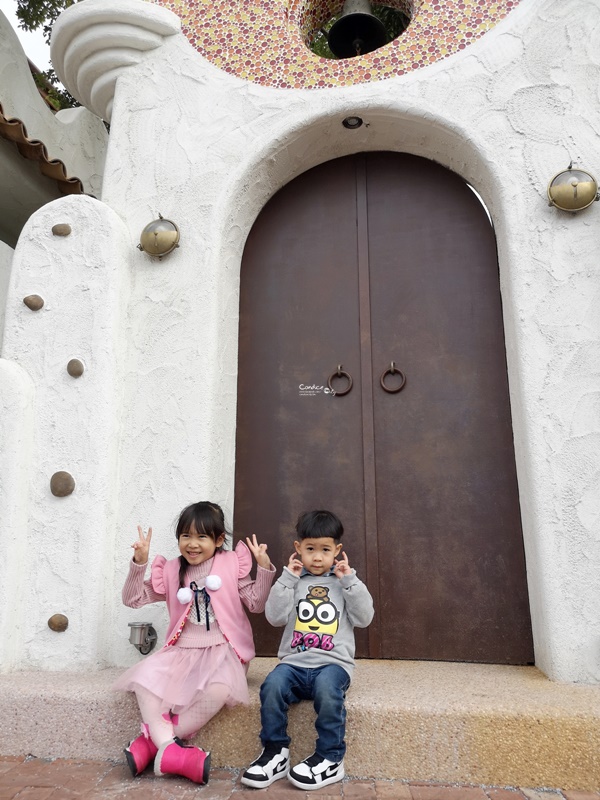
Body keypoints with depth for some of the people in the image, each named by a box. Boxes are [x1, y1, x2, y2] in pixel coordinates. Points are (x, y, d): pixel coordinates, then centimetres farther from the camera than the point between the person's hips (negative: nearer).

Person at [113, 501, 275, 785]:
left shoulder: (232, 563, 0)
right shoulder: (171, 571, 8)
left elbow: (256, 603, -1)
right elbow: (133, 599, 5)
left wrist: (264, 568, -15)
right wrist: (139, 561, -9)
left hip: (222, 650, -3)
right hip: (182, 650, 3)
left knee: (218, 690, -33)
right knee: (143, 676, -23)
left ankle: (152, 740, -17)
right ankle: (169, 748, -21)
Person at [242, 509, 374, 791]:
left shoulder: (344, 582, 11)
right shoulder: (293, 581, 11)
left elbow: (364, 618, 1)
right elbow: (275, 616, -1)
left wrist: (349, 579, -5)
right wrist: (287, 578, -5)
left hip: (332, 662, -1)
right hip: (294, 662, 2)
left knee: (327, 688, -33)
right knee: (272, 685, -27)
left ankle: (330, 759, -15)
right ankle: (275, 752, -8)